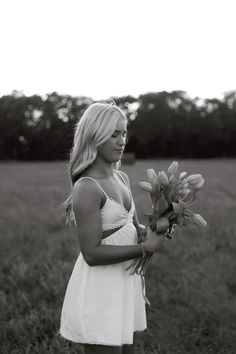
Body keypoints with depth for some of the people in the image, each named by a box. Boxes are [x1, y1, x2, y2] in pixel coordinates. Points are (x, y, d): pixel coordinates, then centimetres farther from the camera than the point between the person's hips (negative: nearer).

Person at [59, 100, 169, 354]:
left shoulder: (122, 178, 6)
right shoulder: (87, 188, -20)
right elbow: (92, 253, -23)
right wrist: (145, 248, -20)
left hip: (125, 282, 9)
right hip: (98, 290, -8)